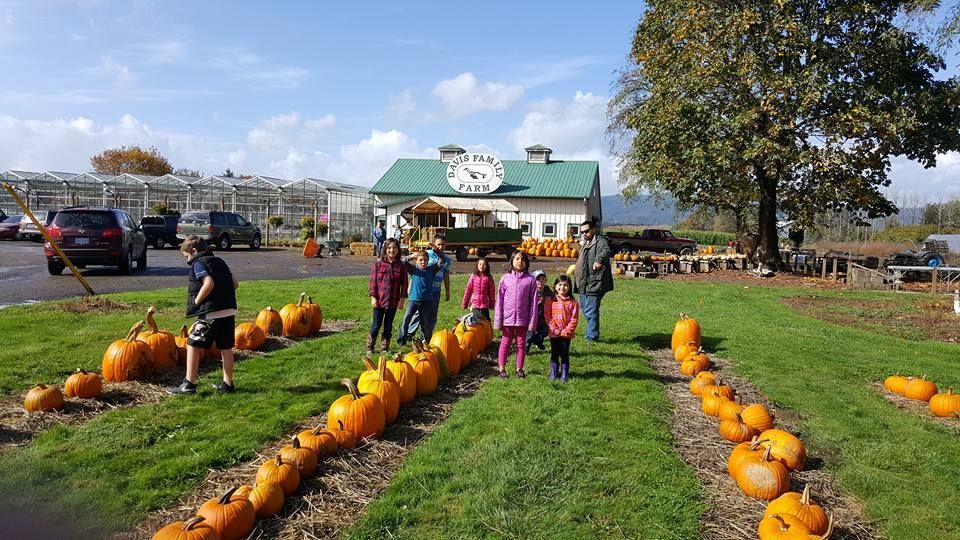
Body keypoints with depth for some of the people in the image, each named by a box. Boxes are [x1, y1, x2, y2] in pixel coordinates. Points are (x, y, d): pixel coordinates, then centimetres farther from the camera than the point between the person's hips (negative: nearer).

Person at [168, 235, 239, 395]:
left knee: (193, 345, 4)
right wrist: (223, 296, 14)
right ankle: (227, 384, 19)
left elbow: (209, 283, -21)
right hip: (229, 311, 8)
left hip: (211, 313, -7)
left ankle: (189, 384, 6)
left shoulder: (198, 263, -4)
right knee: (226, 348, 12)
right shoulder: (219, 261, 18)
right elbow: (235, 283, 14)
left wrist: (195, 302, -12)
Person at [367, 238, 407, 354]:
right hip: (379, 300, -1)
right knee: (376, 325, 5)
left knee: (388, 326, 12)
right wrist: (373, 297, -7)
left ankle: (384, 348, 25)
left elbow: (404, 284, 3)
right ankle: (369, 347, 21)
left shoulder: (401, 266, -1)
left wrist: (402, 299, -1)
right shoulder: (378, 263, -5)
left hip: (393, 301, 2)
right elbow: (372, 281, -3)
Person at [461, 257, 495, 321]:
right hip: (475, 304, 1)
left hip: (485, 304, -1)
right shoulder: (473, 276, -1)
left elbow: (491, 291, 2)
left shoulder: (489, 278, -4)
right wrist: (464, 303, 6)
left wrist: (492, 303, 4)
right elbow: (468, 290, 4)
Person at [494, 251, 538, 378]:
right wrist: (498, 320, -3)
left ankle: (519, 368, 23)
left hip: (522, 318, 0)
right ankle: (502, 368, 21)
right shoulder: (505, 278, -1)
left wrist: (532, 321, -5)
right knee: (505, 343, 11)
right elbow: (500, 300, 0)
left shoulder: (530, 280, -4)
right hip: (507, 318, 0)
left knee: (521, 344, 11)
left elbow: (533, 302, -2)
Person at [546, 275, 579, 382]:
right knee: (554, 354, 10)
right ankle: (553, 374, 20)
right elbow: (548, 316, -3)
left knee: (564, 354, 6)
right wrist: (554, 329, -12)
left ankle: (564, 375, 16)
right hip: (554, 334, 1)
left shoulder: (573, 302, -3)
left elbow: (574, 319, -5)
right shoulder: (551, 301, 0)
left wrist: (566, 331, -12)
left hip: (567, 334, -1)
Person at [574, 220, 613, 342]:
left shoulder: (600, 241, -11)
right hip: (585, 284, 10)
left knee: (590, 311, -10)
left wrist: (599, 260, -53)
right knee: (584, 309, 18)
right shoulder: (585, 244, 21)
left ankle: (592, 336, -2)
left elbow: (606, 251, -34)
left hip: (594, 283, -10)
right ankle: (591, 333, 31)